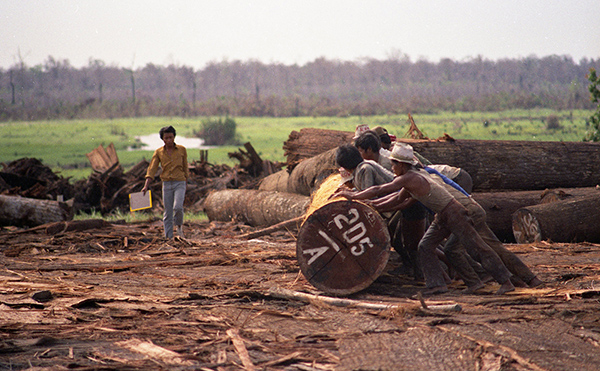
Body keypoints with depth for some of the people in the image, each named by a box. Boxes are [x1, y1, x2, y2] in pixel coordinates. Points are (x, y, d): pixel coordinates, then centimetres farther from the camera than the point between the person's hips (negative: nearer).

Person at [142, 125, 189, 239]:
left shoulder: (182, 150, 2)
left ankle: (179, 226, 6)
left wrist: (185, 188, 11)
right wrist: (146, 186, -16)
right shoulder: (158, 152, 3)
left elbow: (185, 169, 9)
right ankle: (168, 237, 9)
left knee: (178, 207, -22)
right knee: (168, 213, 2)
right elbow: (152, 169, -3)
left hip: (180, 183, -2)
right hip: (167, 184, 2)